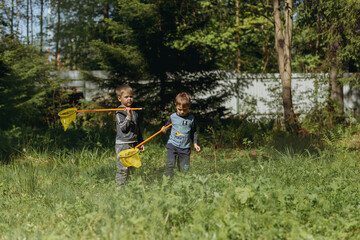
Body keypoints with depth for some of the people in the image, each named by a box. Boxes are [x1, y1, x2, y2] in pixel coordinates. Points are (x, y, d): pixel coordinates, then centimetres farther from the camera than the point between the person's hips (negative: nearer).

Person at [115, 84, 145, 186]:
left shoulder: (134, 112, 15)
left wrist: (141, 143, 21)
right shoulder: (119, 112, -7)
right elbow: (123, 127, -16)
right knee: (123, 168, -8)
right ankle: (120, 186, -3)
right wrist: (128, 116, -27)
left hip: (133, 144, 7)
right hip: (122, 144, -7)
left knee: (132, 168, 10)